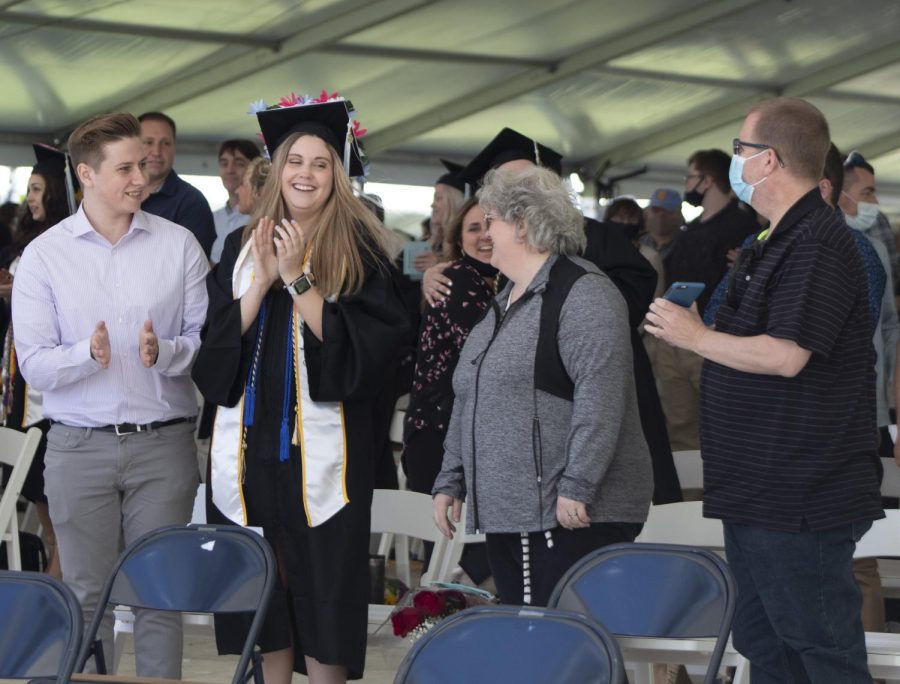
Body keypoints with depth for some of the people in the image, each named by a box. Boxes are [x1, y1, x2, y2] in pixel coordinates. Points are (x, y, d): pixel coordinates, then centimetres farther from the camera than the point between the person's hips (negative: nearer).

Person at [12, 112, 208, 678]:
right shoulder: (44, 255, 2)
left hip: (164, 443, 0)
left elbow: (209, 340, 2)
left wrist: (164, 352, -17)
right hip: (79, 447, 0)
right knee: (88, 596, 5)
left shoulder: (179, 245, 3)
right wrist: (88, 354, -22)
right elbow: (34, 365, -4)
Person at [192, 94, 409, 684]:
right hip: (252, 438, 4)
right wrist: (262, 281, -10)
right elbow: (217, 342, 3)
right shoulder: (243, 246, 10)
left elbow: (362, 347, -11)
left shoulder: (358, 249, -1)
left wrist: (299, 280, -16)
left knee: (321, 584, -2)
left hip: (321, 443, -4)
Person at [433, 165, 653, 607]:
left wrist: (577, 487, -23)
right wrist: (450, 481, 21)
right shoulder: (502, 305, 21)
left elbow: (600, 397, -19)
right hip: (504, 515, 9)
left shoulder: (584, 295, -10)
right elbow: (468, 403, 26)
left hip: (573, 518, -9)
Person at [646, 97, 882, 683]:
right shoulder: (777, 244, 18)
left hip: (800, 502, -11)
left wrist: (696, 336, -12)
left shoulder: (818, 243, -16)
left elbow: (785, 355, -25)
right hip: (757, 497, 11)